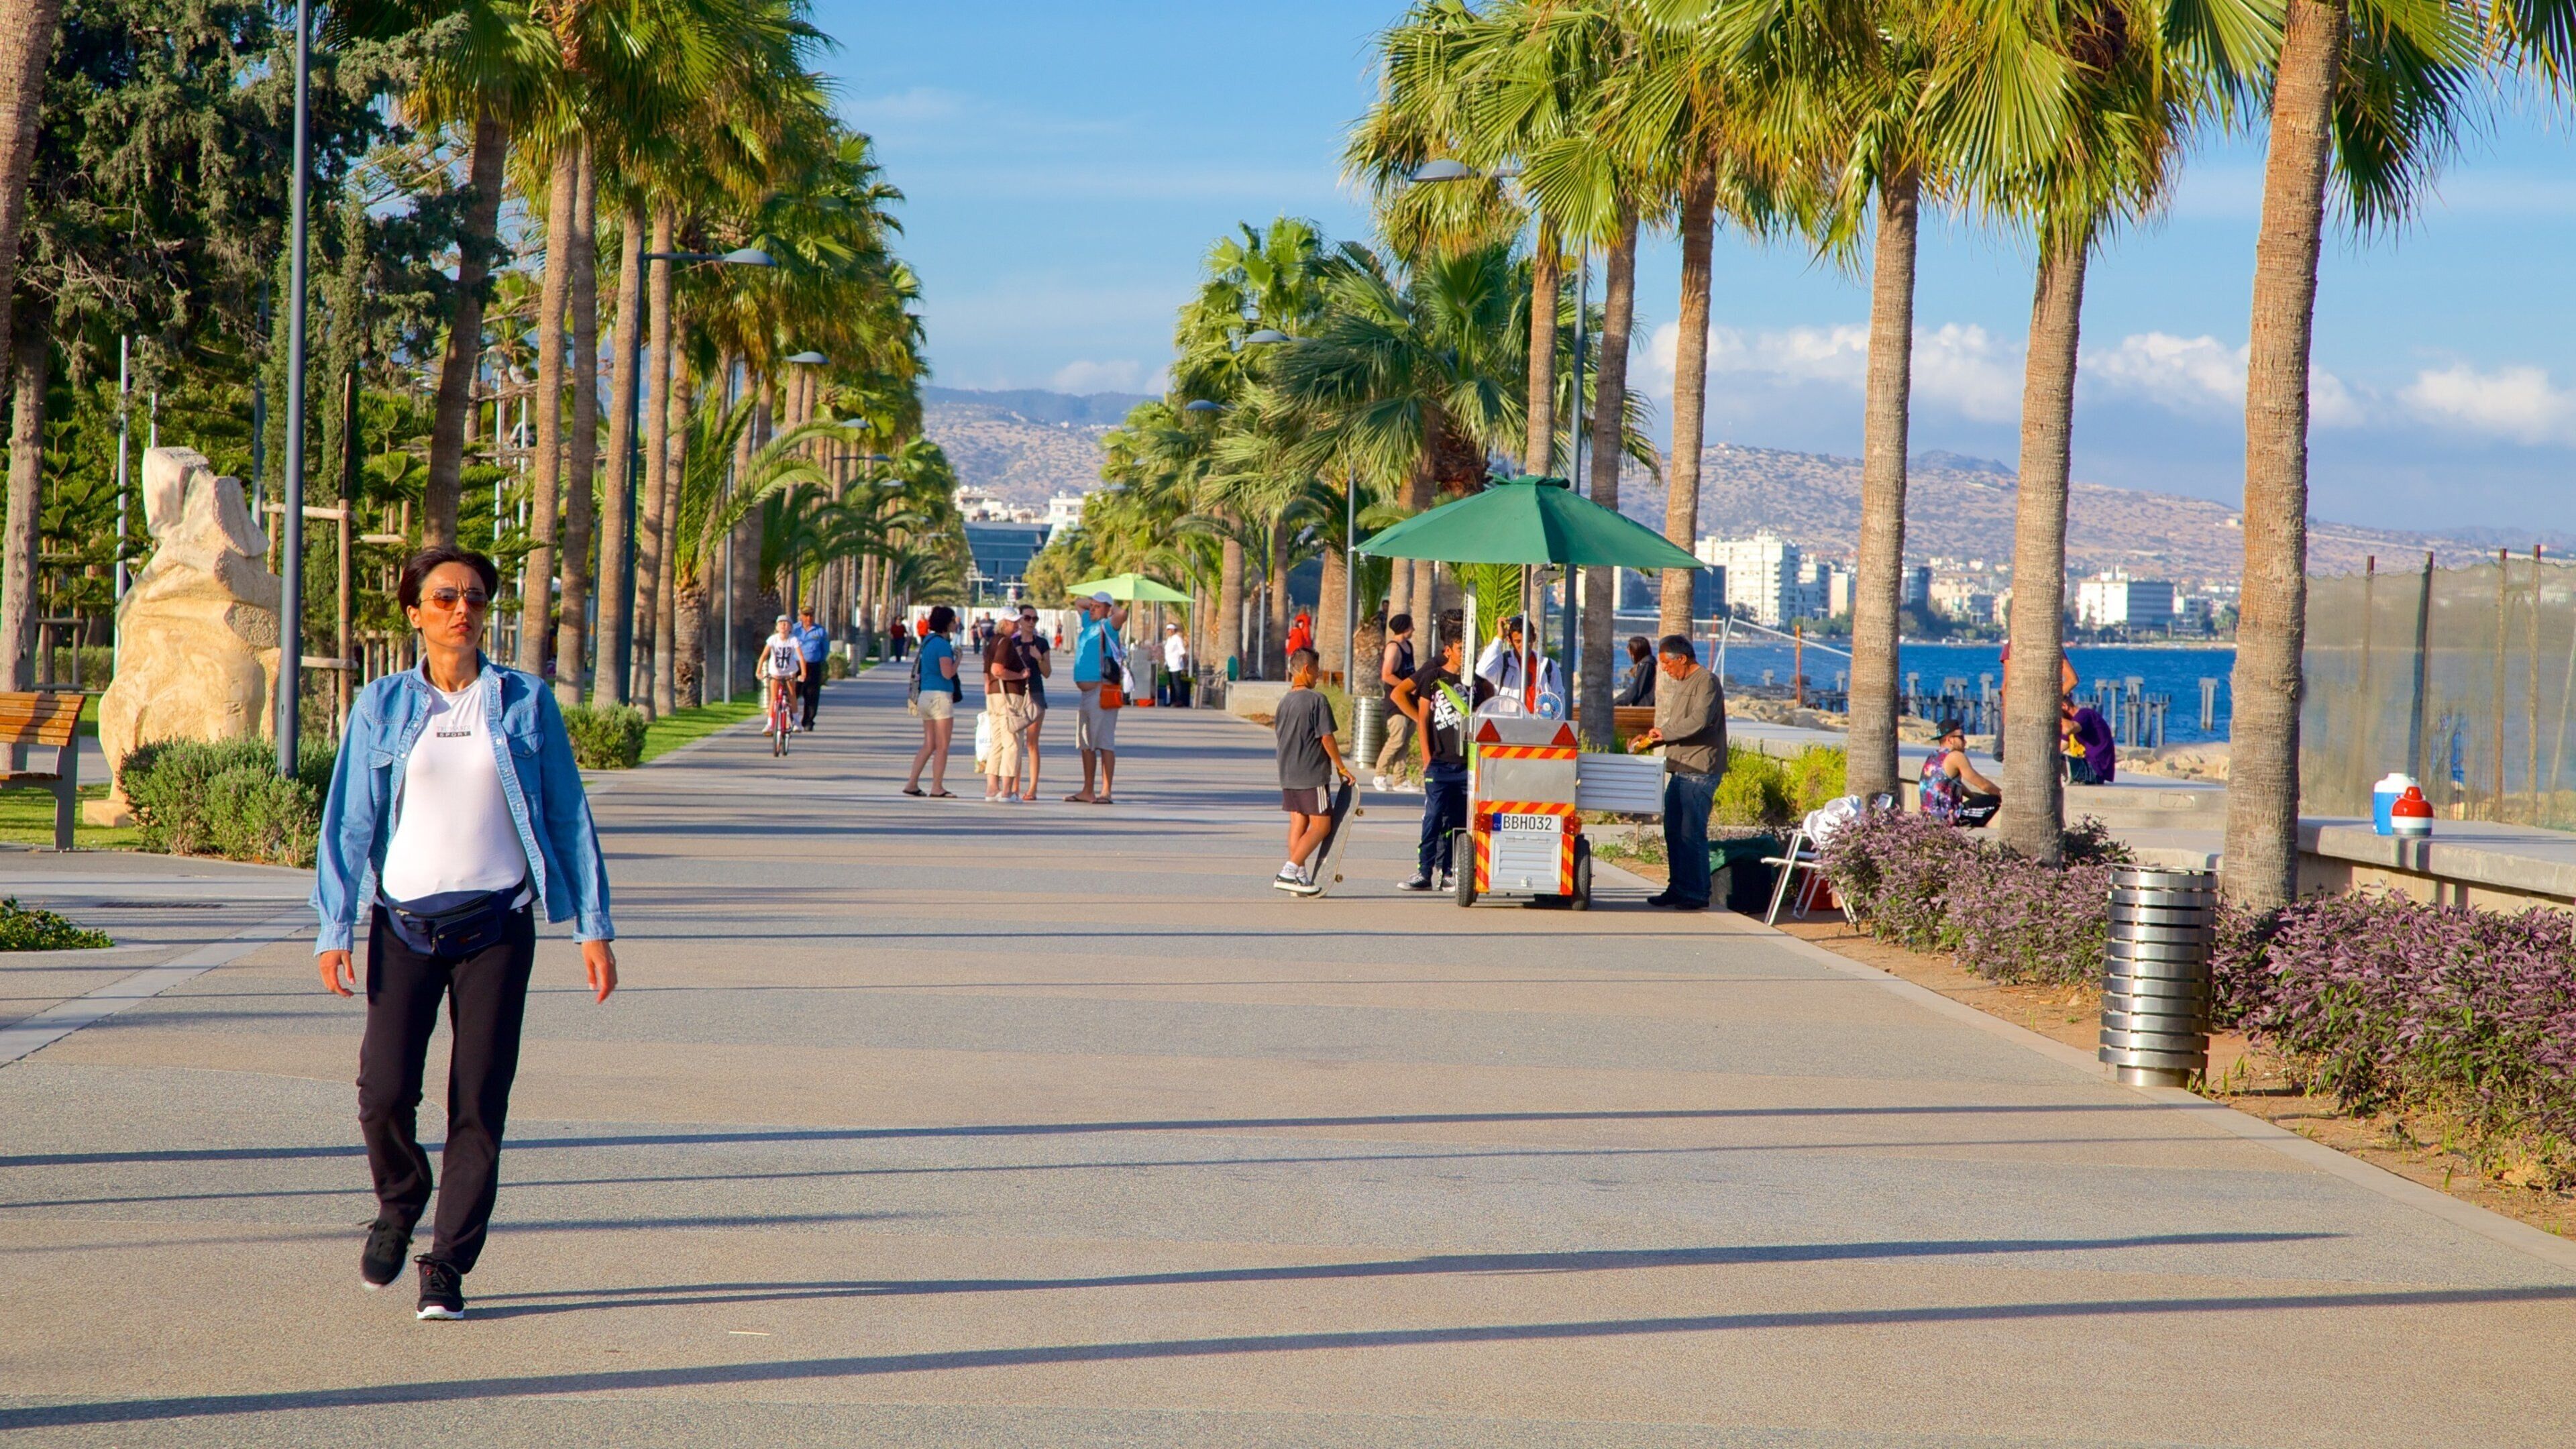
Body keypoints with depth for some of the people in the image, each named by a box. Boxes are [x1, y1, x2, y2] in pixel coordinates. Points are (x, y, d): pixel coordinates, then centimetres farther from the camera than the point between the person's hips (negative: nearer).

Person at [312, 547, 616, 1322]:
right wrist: (333, 929, -3)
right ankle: (399, 1204, 22)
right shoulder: (382, 706, 5)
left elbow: (568, 817, 6)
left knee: (479, 1103, -2)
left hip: (497, 923, 0)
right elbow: (348, 821, 5)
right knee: (384, 1091, -9)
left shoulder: (525, 702, 4)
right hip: (406, 921, 0)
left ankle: (447, 1268, 9)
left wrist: (592, 927, 2)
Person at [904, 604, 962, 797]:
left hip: (925, 694, 9)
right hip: (940, 696, -9)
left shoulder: (928, 641, 13)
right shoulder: (942, 644, -14)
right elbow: (948, 673, -21)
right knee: (942, 747, -1)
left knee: (929, 745, 13)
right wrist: (958, 658, -6)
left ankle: (912, 784, 11)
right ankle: (937, 788, 0)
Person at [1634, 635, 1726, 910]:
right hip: (1679, 770, 10)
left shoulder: (1707, 682, -10)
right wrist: (1652, 739, 13)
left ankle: (1697, 895, -4)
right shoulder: (1682, 684, 21)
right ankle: (1679, 889, 18)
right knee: (1674, 832, 11)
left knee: (1692, 833, -8)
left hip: (1700, 771, -10)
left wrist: (1664, 732, -15)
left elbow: (1699, 721, -23)